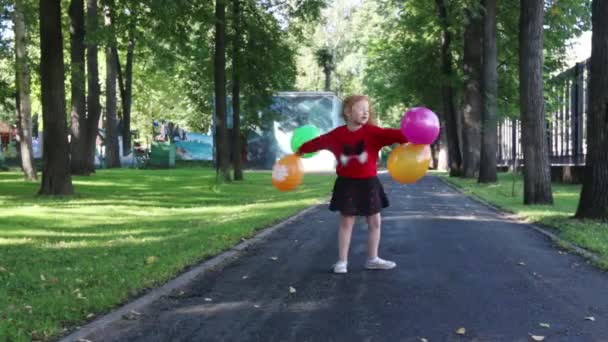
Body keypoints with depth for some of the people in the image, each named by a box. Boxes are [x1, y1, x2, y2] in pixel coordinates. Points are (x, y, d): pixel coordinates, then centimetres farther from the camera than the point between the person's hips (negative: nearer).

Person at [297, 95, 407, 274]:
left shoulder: (372, 131, -8)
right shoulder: (337, 134, -4)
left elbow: (390, 134, -23)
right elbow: (319, 142, 10)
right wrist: (301, 150, 22)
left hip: (368, 183, 1)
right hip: (347, 184, -1)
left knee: (375, 222, 8)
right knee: (346, 222, 3)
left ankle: (372, 259, 22)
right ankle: (342, 261, 11)